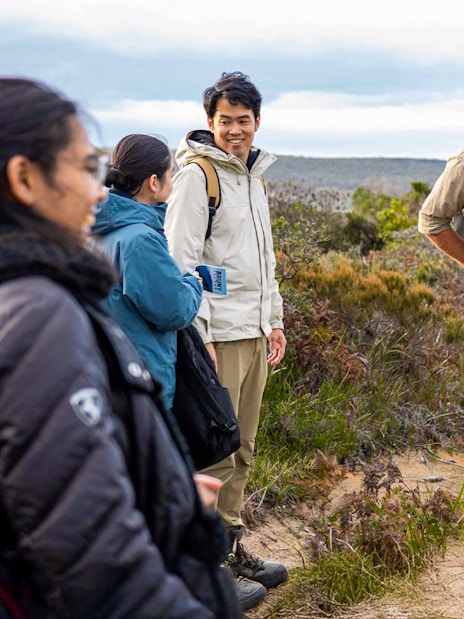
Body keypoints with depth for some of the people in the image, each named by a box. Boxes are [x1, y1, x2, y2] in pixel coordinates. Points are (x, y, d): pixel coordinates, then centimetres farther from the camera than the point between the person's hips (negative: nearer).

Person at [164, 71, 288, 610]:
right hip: (219, 336, -8)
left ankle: (230, 547, 27)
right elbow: (181, 261, -14)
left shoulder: (254, 174, 17)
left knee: (240, 451, 14)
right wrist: (199, 335, -18)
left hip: (254, 333, 8)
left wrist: (274, 319, 20)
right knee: (214, 456, -3)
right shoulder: (197, 175, -9)